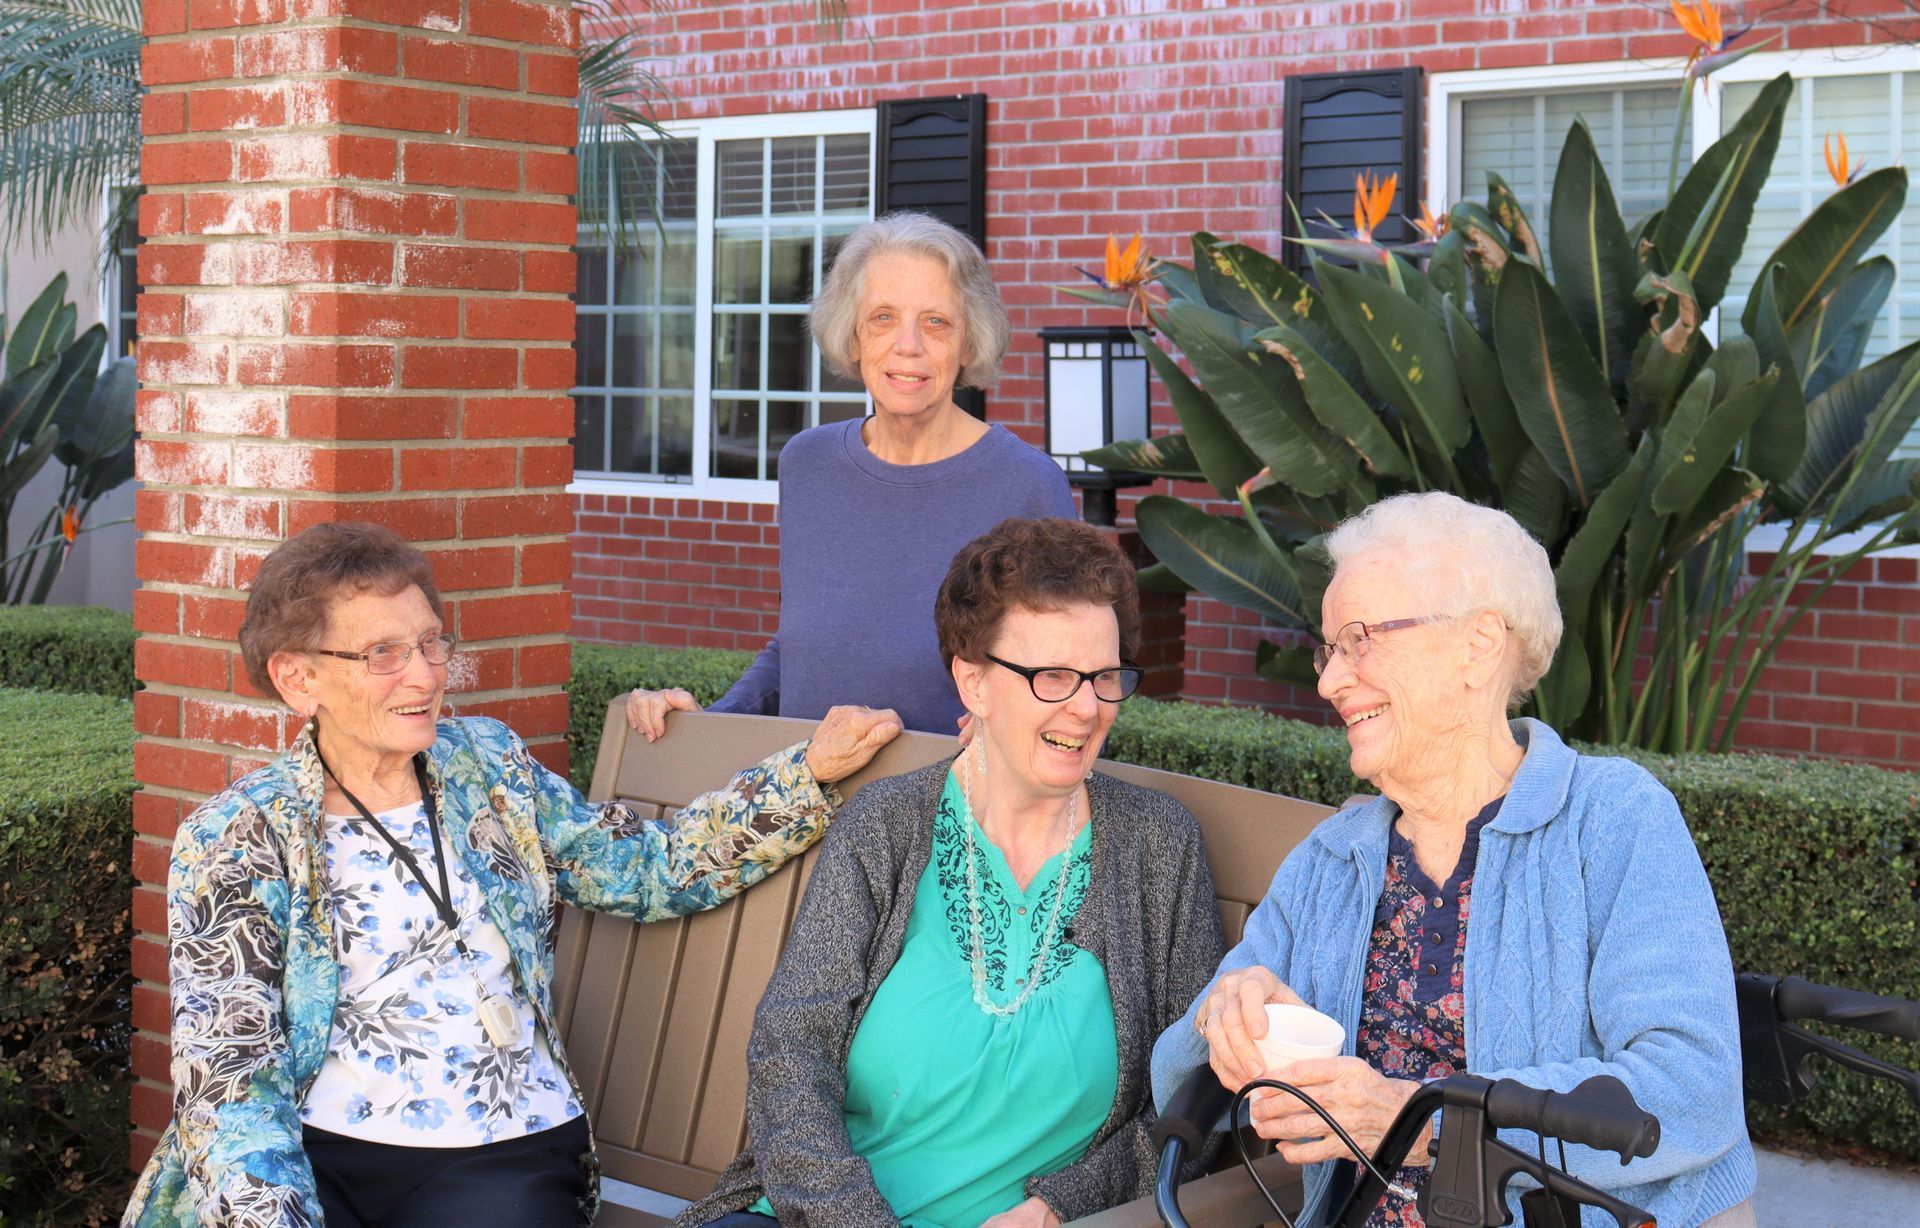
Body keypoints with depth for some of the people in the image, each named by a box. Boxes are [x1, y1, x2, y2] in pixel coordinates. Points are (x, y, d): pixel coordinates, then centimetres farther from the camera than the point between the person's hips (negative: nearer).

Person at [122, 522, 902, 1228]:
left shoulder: (490, 769, 13)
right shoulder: (235, 841, 0)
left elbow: (656, 870, 16)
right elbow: (228, 1084, -7)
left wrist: (811, 772, 7)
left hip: (501, 1158, 2)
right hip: (315, 1160, -2)